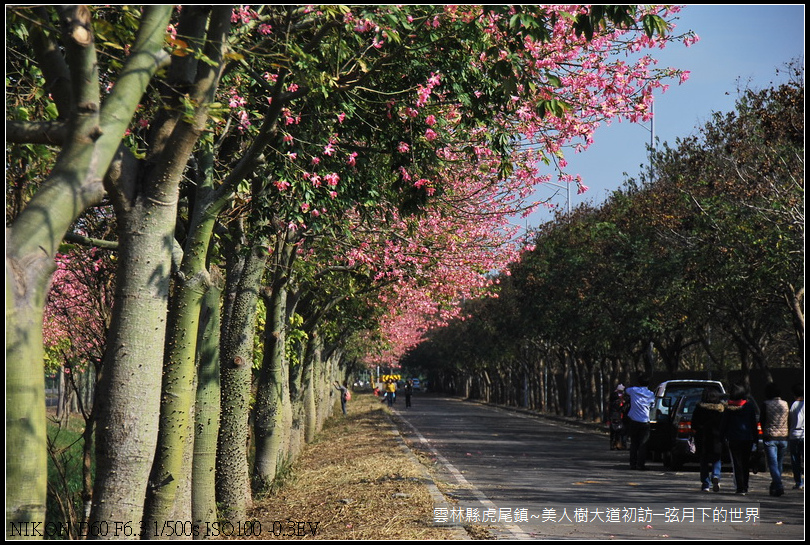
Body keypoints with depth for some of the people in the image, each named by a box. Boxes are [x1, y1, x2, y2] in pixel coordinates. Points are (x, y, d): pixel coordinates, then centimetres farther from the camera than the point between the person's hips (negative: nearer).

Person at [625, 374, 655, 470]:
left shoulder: (633, 390, 0)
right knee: (643, 444, 1)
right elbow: (652, 406, 12)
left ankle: (633, 464, 8)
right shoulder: (651, 394, 0)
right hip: (645, 422, -1)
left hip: (633, 421, 1)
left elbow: (626, 391, 20)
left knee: (634, 443, 9)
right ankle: (641, 464, -6)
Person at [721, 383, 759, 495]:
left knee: (737, 464, 1)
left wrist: (722, 436, 10)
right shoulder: (749, 405, -1)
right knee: (746, 463, 13)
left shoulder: (729, 408, -3)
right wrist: (755, 438, 7)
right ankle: (745, 487, 15)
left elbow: (724, 423, 0)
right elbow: (754, 422, 1)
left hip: (733, 439, -2)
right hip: (747, 438, 2)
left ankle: (740, 488, -5)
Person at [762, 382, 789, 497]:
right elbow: (788, 422, 8)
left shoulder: (766, 404, -7)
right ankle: (774, 486, 24)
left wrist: (764, 434, 14)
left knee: (773, 464, -3)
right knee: (779, 463, 15)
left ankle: (779, 486, -17)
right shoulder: (785, 404, 2)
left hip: (770, 437, -3)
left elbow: (763, 421, 0)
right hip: (783, 437, 4)